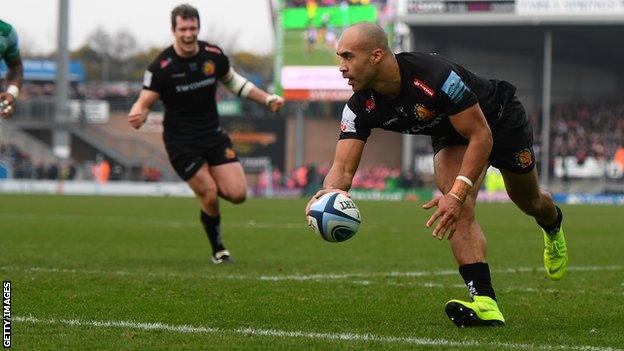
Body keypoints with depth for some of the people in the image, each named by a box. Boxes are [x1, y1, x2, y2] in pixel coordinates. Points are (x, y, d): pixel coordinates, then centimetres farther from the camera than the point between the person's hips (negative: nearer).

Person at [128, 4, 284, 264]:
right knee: (210, 198, -11)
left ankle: (208, 184, 28)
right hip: (181, 142, -4)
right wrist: (138, 116, -39)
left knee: (237, 194, -7)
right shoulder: (161, 67, -15)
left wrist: (267, 99, 7)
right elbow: (145, 102, -14)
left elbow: (233, 81, 15)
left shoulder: (214, 55, -2)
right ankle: (218, 251, 14)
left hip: (213, 135, 4)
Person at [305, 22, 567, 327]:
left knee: (528, 202, 18)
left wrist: (457, 194, -46)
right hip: (450, 137, 4)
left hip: (500, 119, -3)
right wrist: (327, 193, -52)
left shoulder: (436, 76, -43)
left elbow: (481, 136, -37)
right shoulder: (360, 107, -25)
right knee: (459, 210, -25)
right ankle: (484, 303, -29)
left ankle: (552, 224, 57)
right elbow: (343, 168, -28)